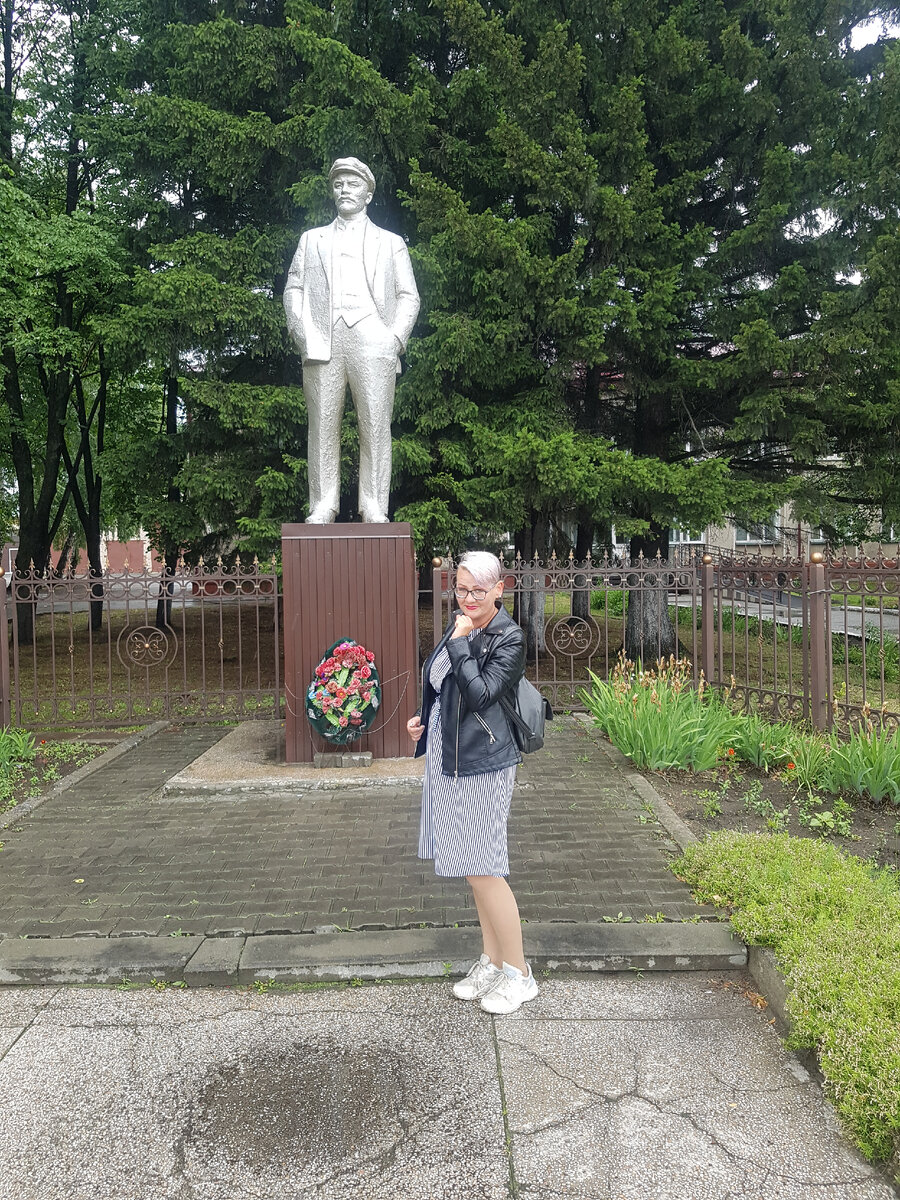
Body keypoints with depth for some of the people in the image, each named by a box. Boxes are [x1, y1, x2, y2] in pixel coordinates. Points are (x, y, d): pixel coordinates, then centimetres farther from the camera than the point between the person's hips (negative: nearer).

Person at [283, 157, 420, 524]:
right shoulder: (312, 239, 26)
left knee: (375, 423, -9)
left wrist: (396, 337, -3)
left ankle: (373, 507, -7)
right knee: (323, 423, -5)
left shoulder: (391, 243, 22)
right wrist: (299, 330, 0)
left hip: (371, 336, -1)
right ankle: (323, 505, -2)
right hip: (322, 339, 1)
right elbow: (293, 288, 18)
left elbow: (408, 296, 14)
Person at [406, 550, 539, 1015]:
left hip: (482, 765, -8)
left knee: (484, 871, -2)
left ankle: (518, 973, 15)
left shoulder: (509, 638, -12)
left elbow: (479, 693, -22)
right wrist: (422, 719, 9)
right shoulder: (460, 625, 10)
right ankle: (491, 962, 32)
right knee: (474, 869, 17)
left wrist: (459, 643, -18)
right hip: (449, 760, 8)